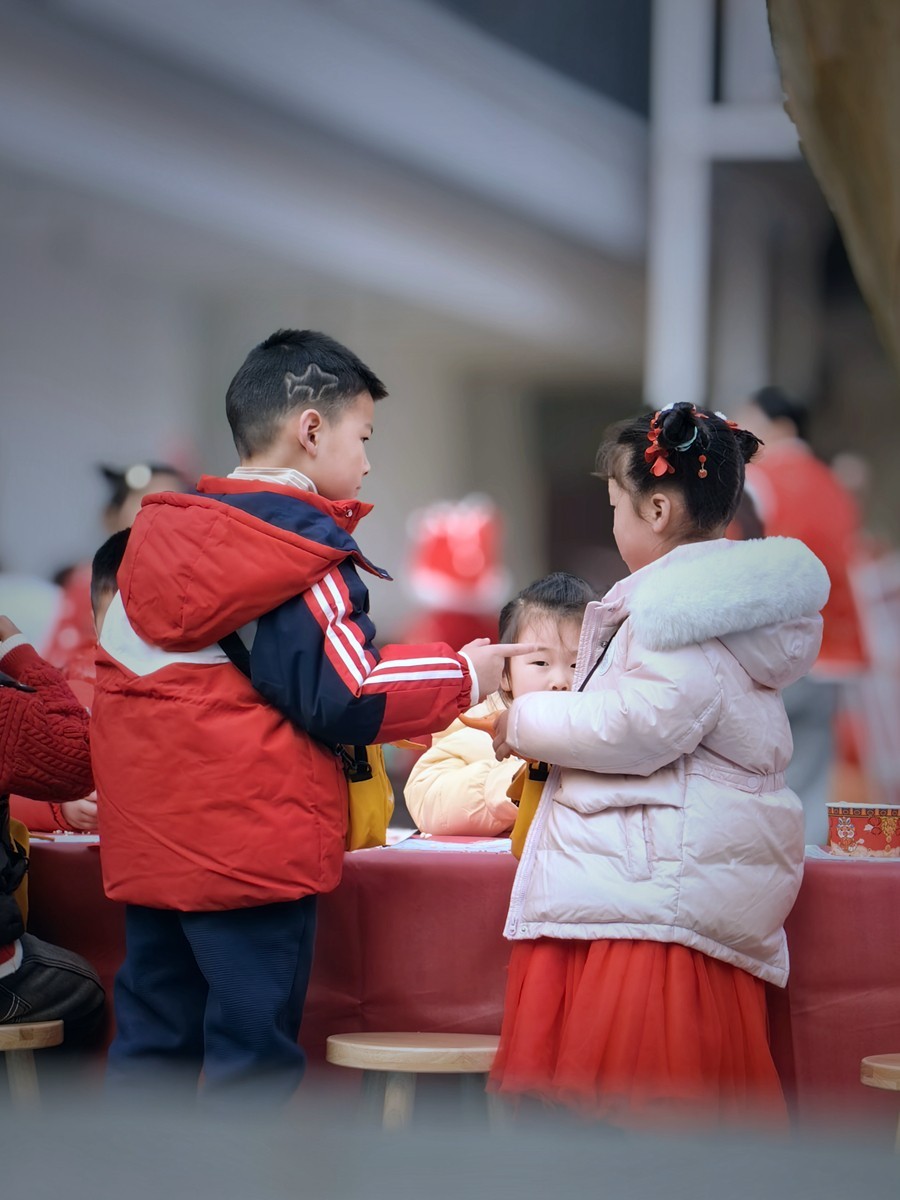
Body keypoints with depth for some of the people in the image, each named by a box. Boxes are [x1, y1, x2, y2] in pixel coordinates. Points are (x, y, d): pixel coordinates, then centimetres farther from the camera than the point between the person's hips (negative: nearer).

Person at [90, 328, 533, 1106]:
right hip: (251, 846, -8)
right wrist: (465, 675, -2)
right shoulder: (303, 549, -12)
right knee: (253, 1054, 0)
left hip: (148, 845, 8)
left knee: (152, 1042, 13)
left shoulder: (163, 530, 11)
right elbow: (344, 696, -15)